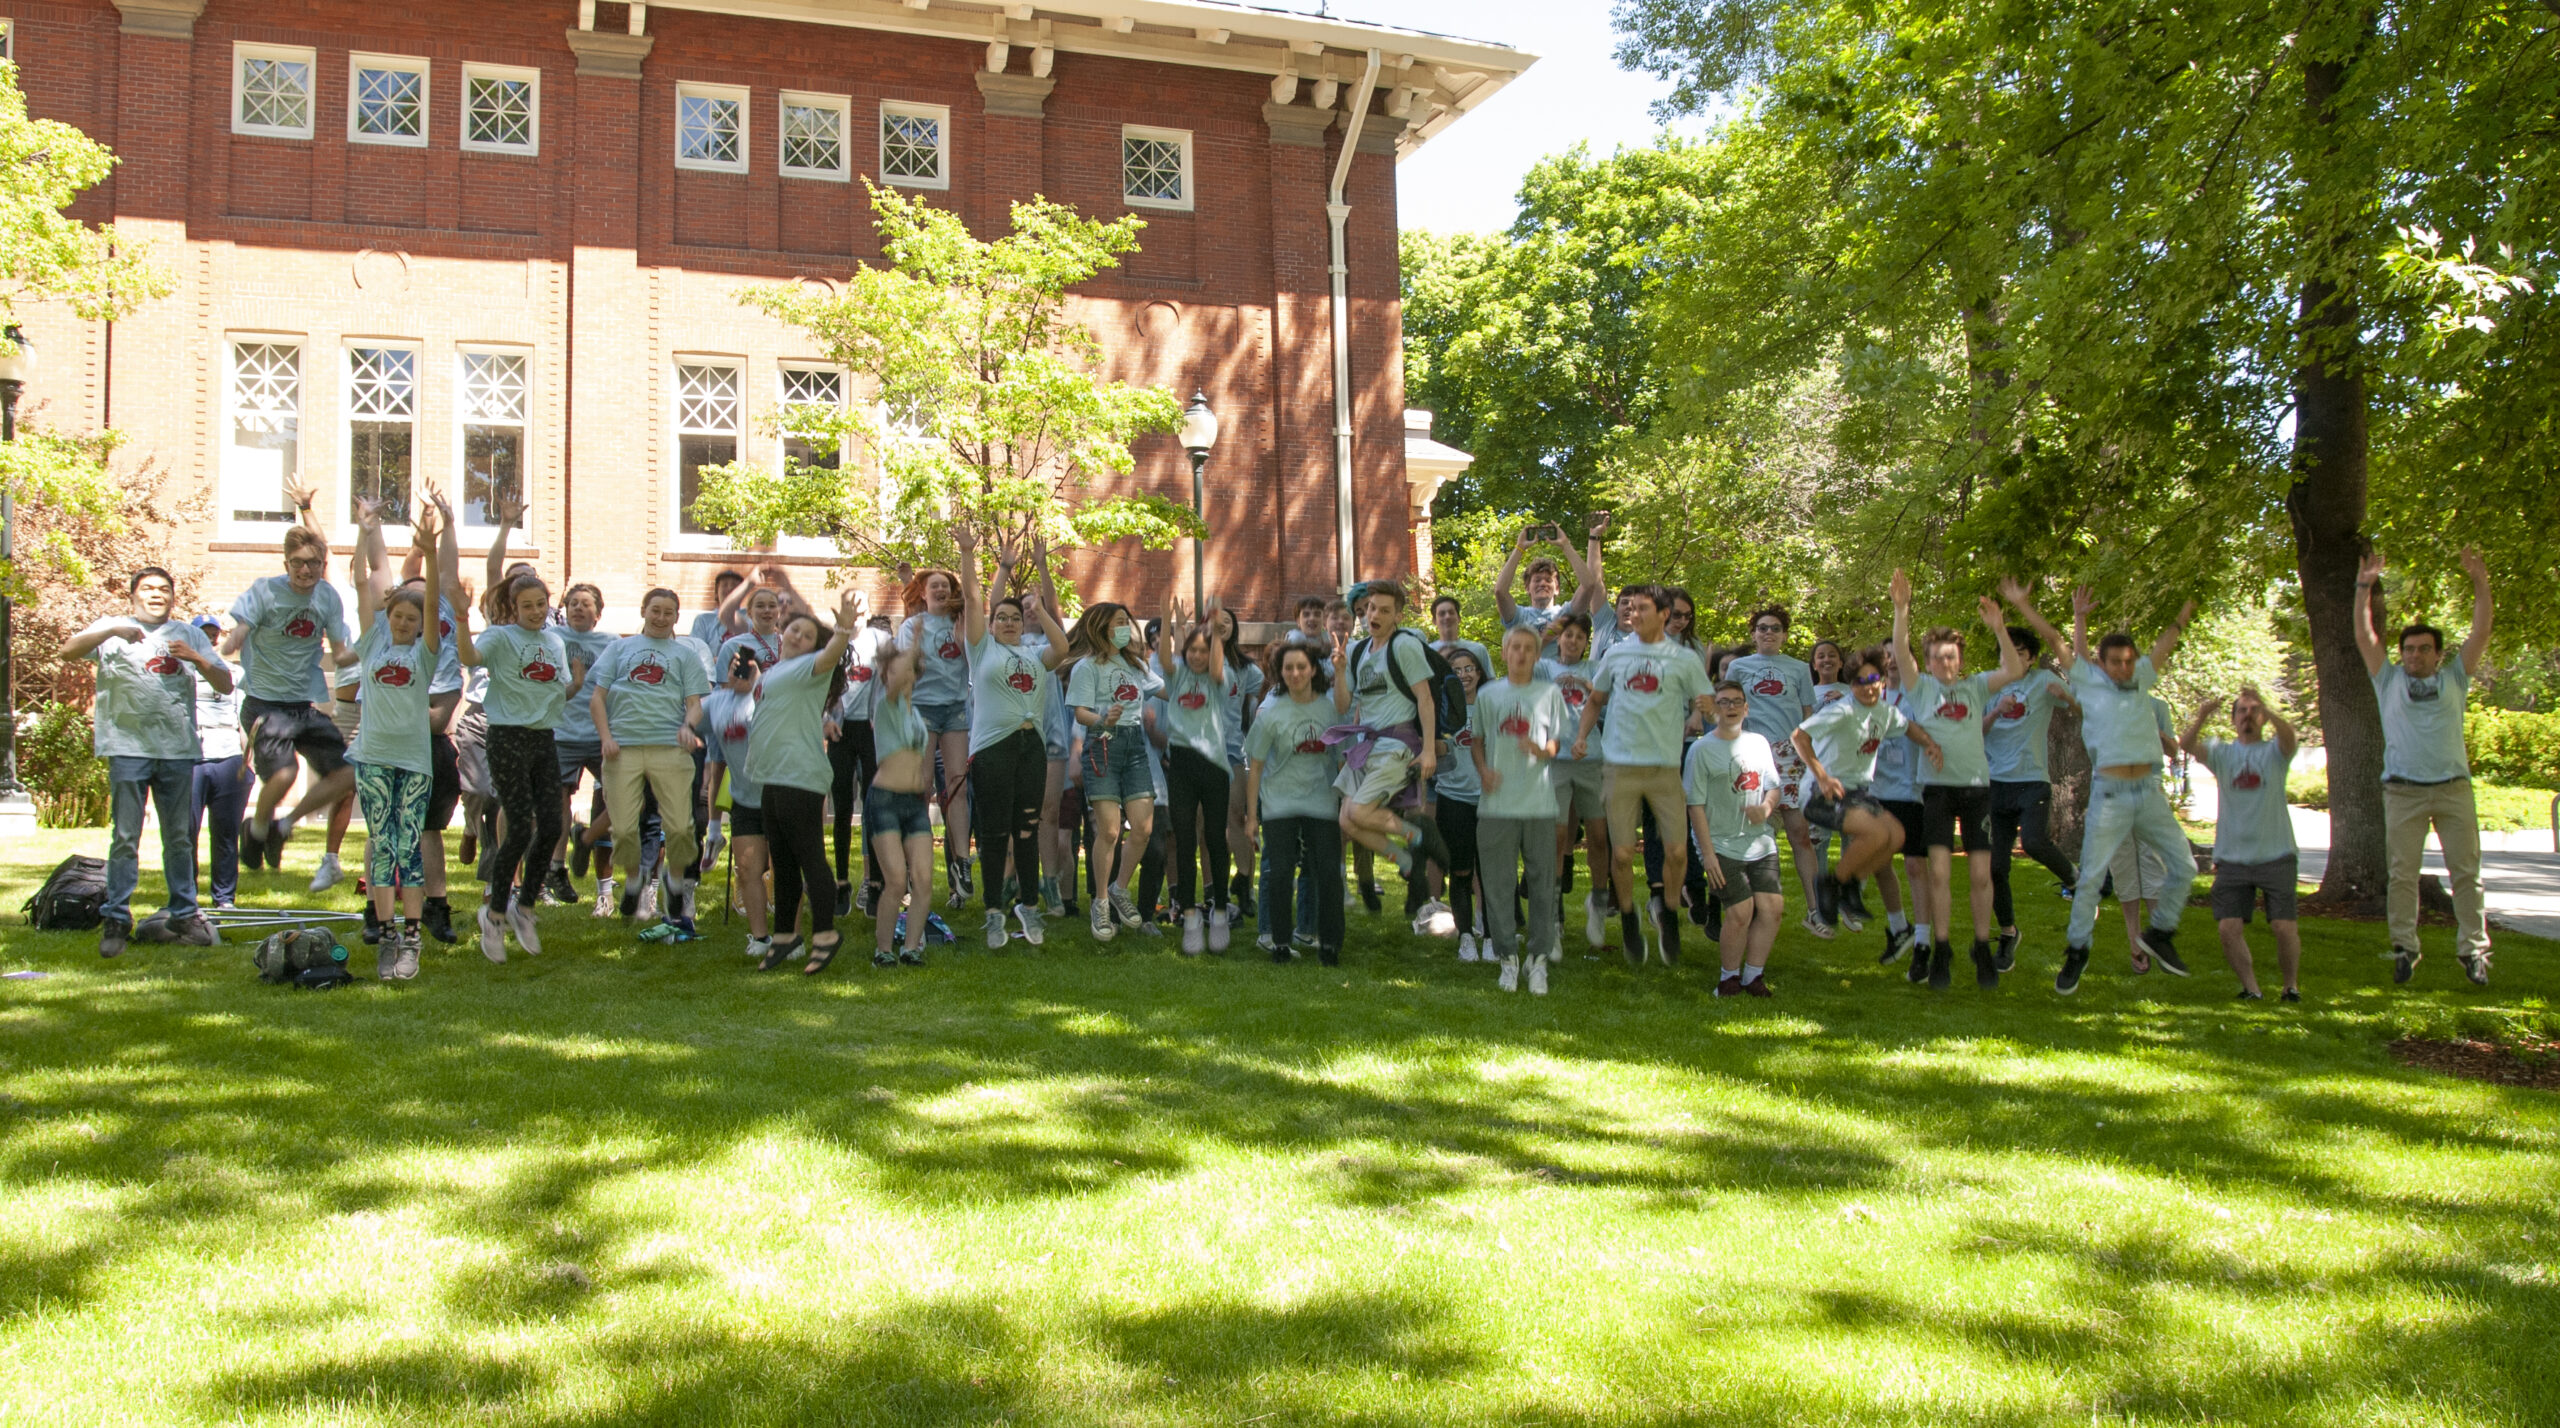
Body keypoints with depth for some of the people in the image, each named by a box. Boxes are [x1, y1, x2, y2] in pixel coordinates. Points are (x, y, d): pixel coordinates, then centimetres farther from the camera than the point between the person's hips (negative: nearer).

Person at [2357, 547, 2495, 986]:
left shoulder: (2453, 678, 14)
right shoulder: (2390, 681, 13)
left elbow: (2481, 633, 8)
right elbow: (2365, 636, 7)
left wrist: (2479, 583, 1)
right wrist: (2364, 589, 1)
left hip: (2453, 788, 1)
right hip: (2404, 792, -1)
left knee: (2466, 871, 0)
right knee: (2403, 874, 0)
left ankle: (2473, 949, 5)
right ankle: (2404, 948, 6)